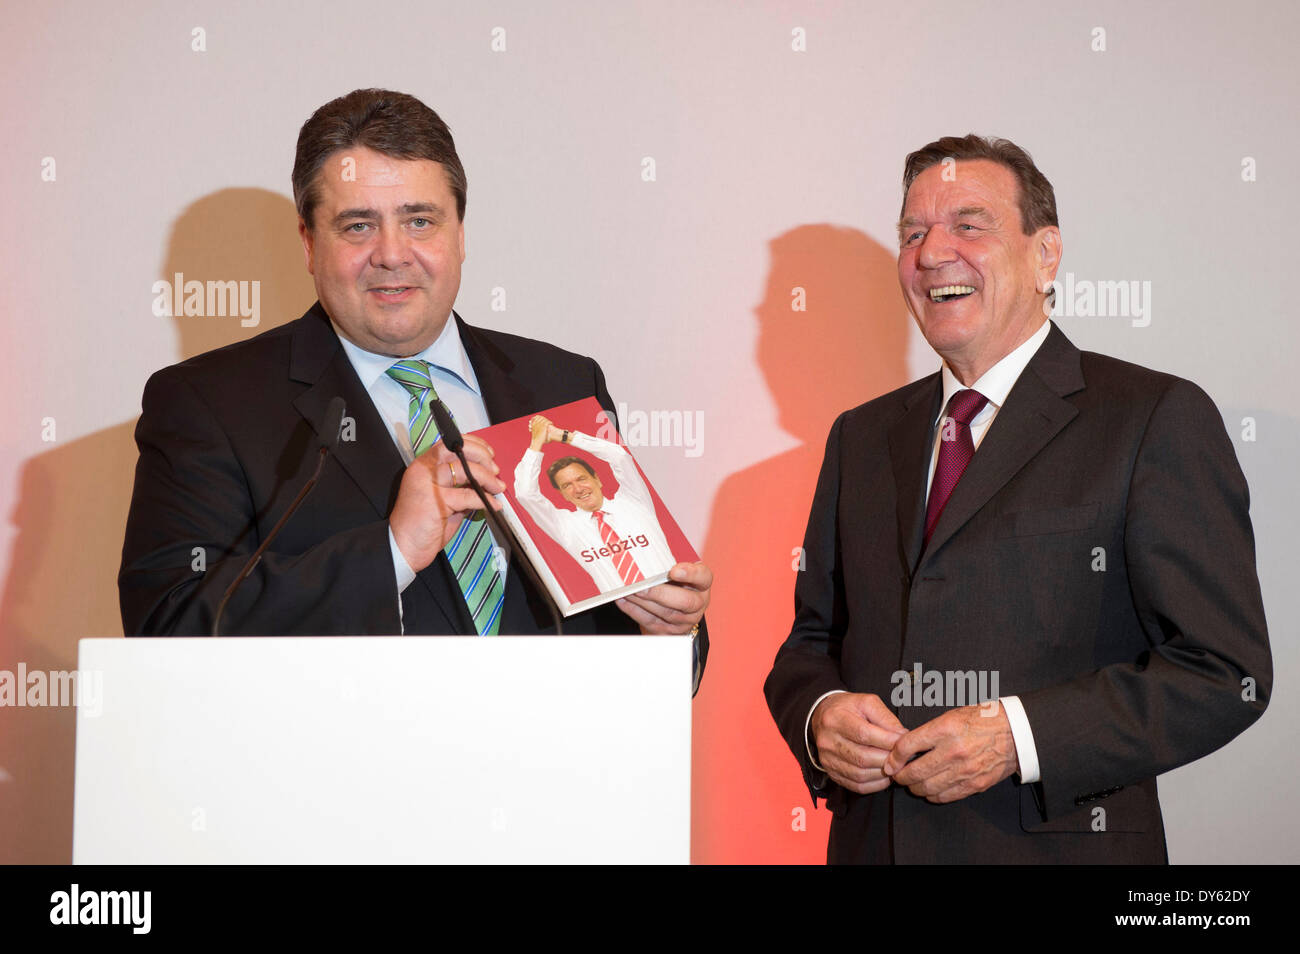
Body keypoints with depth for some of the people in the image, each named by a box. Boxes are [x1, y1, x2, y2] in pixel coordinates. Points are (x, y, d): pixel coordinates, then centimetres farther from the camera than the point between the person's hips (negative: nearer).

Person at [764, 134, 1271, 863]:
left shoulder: (1158, 420, -7)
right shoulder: (862, 437, 11)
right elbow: (812, 640, 15)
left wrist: (1020, 735, -21)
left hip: (1059, 842, -4)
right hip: (873, 838, 5)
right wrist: (821, 717, -8)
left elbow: (1225, 673, -12)